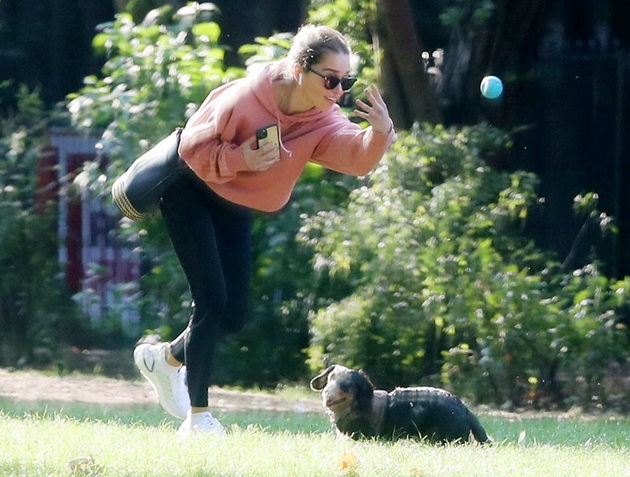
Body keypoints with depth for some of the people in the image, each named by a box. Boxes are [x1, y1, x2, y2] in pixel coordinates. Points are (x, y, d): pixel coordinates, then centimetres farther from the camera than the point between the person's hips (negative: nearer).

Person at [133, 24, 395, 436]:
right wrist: (239, 159, -36)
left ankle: (166, 357, 33)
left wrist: (379, 134, -53)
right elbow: (194, 145, -20)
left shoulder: (325, 123, -14)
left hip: (235, 209, 6)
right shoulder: (246, 98, -27)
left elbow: (357, 157, -32)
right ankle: (197, 416, -12)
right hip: (191, 192, -6)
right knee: (212, 300, -17)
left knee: (234, 315, 4)